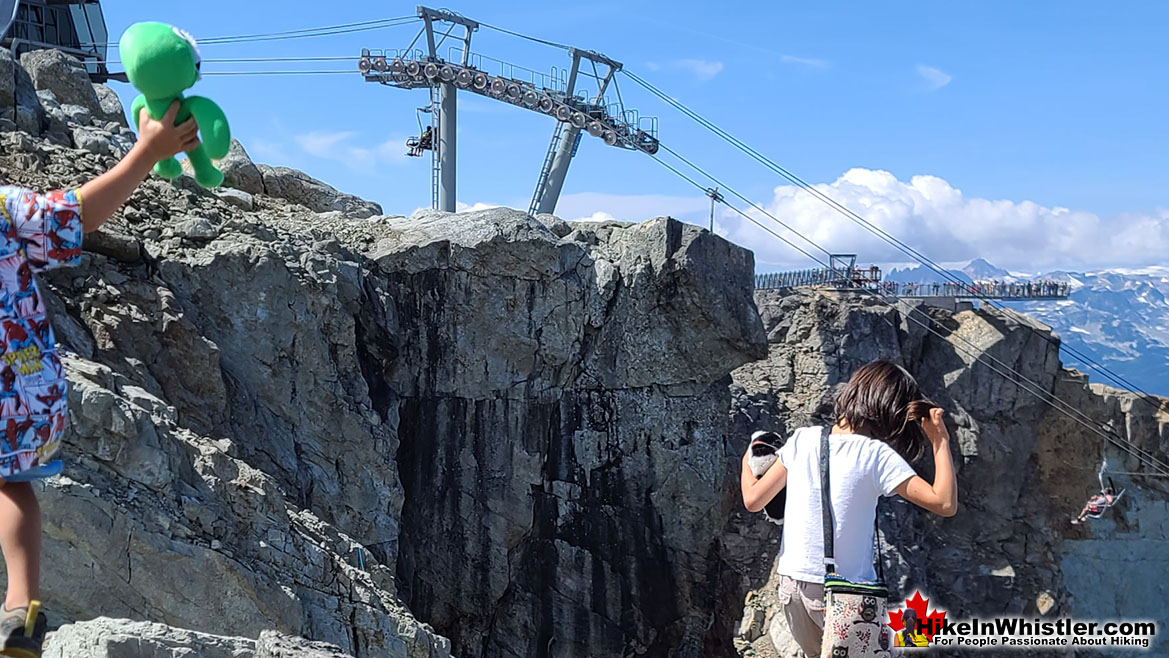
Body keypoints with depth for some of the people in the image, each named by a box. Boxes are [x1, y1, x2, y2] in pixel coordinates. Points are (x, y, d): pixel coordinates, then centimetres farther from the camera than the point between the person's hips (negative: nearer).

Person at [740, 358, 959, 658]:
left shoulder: (803, 440, 0)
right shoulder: (876, 455, -12)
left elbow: (753, 499, 4)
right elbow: (945, 504, -17)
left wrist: (747, 462, 24)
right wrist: (941, 442, -9)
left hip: (791, 585, 5)